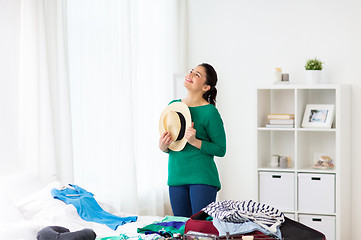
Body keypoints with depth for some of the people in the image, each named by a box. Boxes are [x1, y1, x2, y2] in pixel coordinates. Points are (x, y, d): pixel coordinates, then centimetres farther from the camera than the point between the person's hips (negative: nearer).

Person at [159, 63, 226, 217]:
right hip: (176, 177, 6)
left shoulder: (209, 112, -9)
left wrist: (194, 141, -20)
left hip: (202, 177, -5)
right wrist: (163, 146, -5)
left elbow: (221, 150, -7)